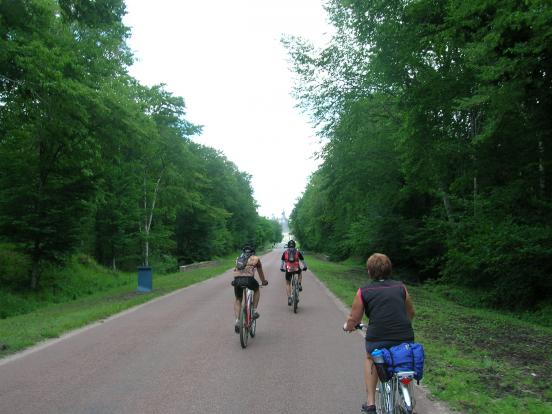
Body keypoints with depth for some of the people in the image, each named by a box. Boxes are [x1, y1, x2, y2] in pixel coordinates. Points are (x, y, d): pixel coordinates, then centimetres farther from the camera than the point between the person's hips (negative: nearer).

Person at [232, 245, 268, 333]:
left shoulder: (238, 259, 31)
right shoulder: (256, 258, 25)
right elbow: (260, 272, 38)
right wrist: (264, 281, 55)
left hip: (237, 279, 2)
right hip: (249, 279, -2)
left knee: (238, 300, 21)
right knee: (256, 290, 31)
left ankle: (237, 321, 7)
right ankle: (254, 310, 23)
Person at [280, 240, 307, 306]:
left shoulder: (285, 252, 12)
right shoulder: (298, 252, 13)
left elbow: (282, 261, 19)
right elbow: (302, 261, 21)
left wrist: (281, 268, 34)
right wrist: (305, 267, 37)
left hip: (288, 270, 0)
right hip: (296, 269, 0)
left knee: (288, 284, 17)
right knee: (300, 272, 38)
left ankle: (289, 298, 5)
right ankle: (299, 285, 20)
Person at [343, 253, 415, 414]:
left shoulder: (363, 291, 4)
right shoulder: (401, 287, 12)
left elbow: (354, 319, 8)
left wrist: (348, 327, 31)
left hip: (378, 340, -2)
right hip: (406, 340, 2)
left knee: (370, 358, 31)